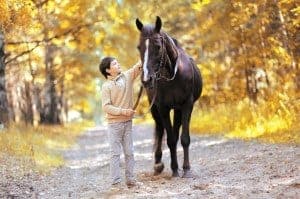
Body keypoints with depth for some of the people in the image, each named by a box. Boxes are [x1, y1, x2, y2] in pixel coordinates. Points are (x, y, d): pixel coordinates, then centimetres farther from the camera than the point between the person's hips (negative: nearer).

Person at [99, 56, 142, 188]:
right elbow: (106, 107, -13)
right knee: (115, 153, -1)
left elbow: (138, 66, -2)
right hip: (114, 123, -4)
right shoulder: (106, 86, -8)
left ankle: (130, 179, 15)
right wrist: (123, 111, -20)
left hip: (127, 122, 4)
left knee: (129, 152, 8)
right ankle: (115, 181, 2)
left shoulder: (127, 76, 5)